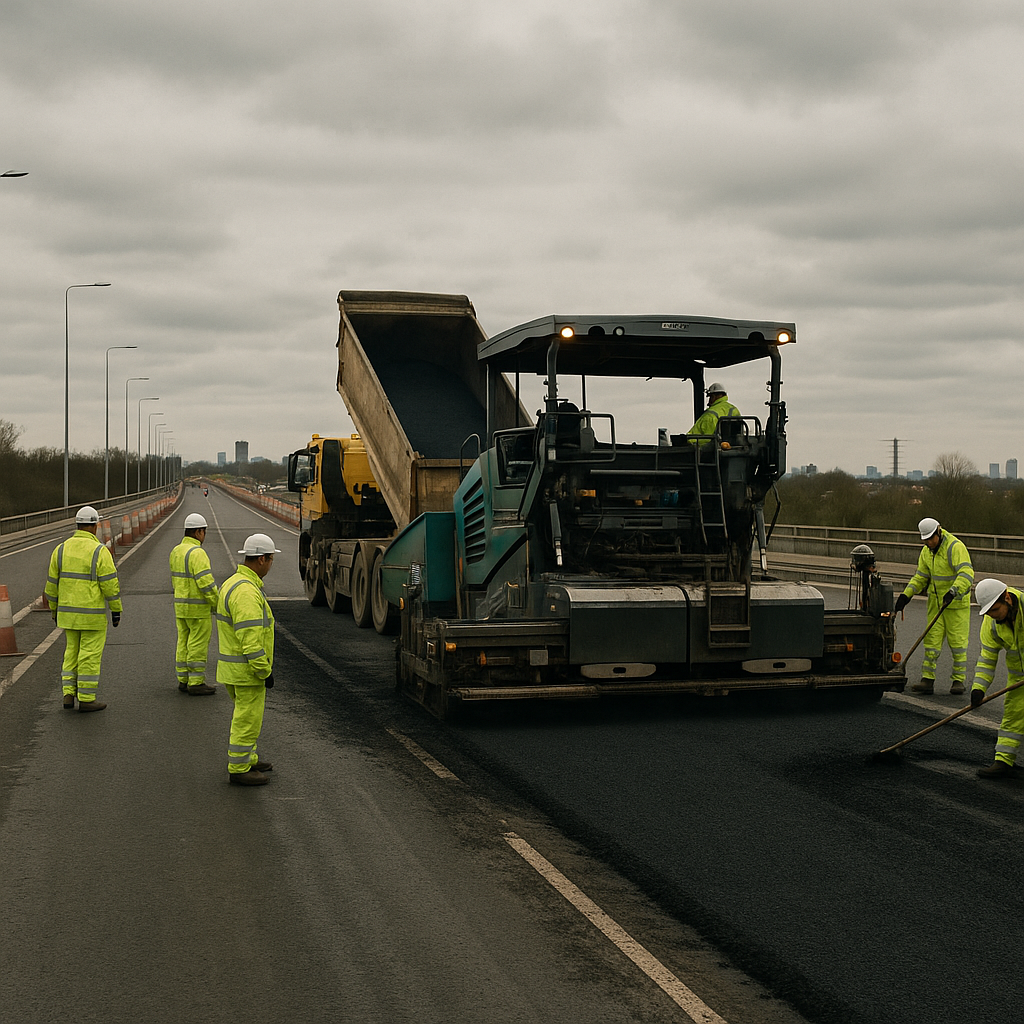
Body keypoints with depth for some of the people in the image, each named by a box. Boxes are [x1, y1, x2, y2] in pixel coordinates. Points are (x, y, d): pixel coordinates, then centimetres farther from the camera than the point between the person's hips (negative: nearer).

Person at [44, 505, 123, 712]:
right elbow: (110, 584, -14)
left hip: (68, 612, 5)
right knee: (90, 655, 3)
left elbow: (52, 583, 6)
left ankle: (68, 694, 11)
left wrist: (54, 609, 18)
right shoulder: (100, 551, -14)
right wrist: (116, 610, -5)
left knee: (72, 652, 17)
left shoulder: (61, 549, 2)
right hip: (92, 614, -5)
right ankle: (87, 699, 7)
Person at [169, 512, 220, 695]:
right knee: (198, 644, -3)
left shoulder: (176, 551, 9)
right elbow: (206, 582, -23)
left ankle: (183, 680, 17)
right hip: (198, 608, -9)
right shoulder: (197, 553, -19)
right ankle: (196, 683, -1)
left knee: (184, 642, 13)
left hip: (180, 605, 9)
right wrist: (217, 604, -13)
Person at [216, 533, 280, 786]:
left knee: (247, 715, 22)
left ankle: (247, 759, 33)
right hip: (247, 670, -10)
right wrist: (265, 671, -20)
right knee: (247, 719, -1)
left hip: (233, 667, 10)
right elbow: (251, 638, -26)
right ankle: (239, 769, 6)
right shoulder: (247, 592, -23)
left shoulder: (232, 583, 12)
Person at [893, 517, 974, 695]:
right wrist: (906, 594, 0)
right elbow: (920, 577, 13)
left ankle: (958, 680, 9)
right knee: (932, 639, 1)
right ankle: (927, 680, 1)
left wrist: (953, 592, -43)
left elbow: (966, 573, -29)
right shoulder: (926, 551, 6)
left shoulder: (955, 547, -18)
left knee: (957, 640, -2)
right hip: (936, 601, 6)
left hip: (956, 602, -6)